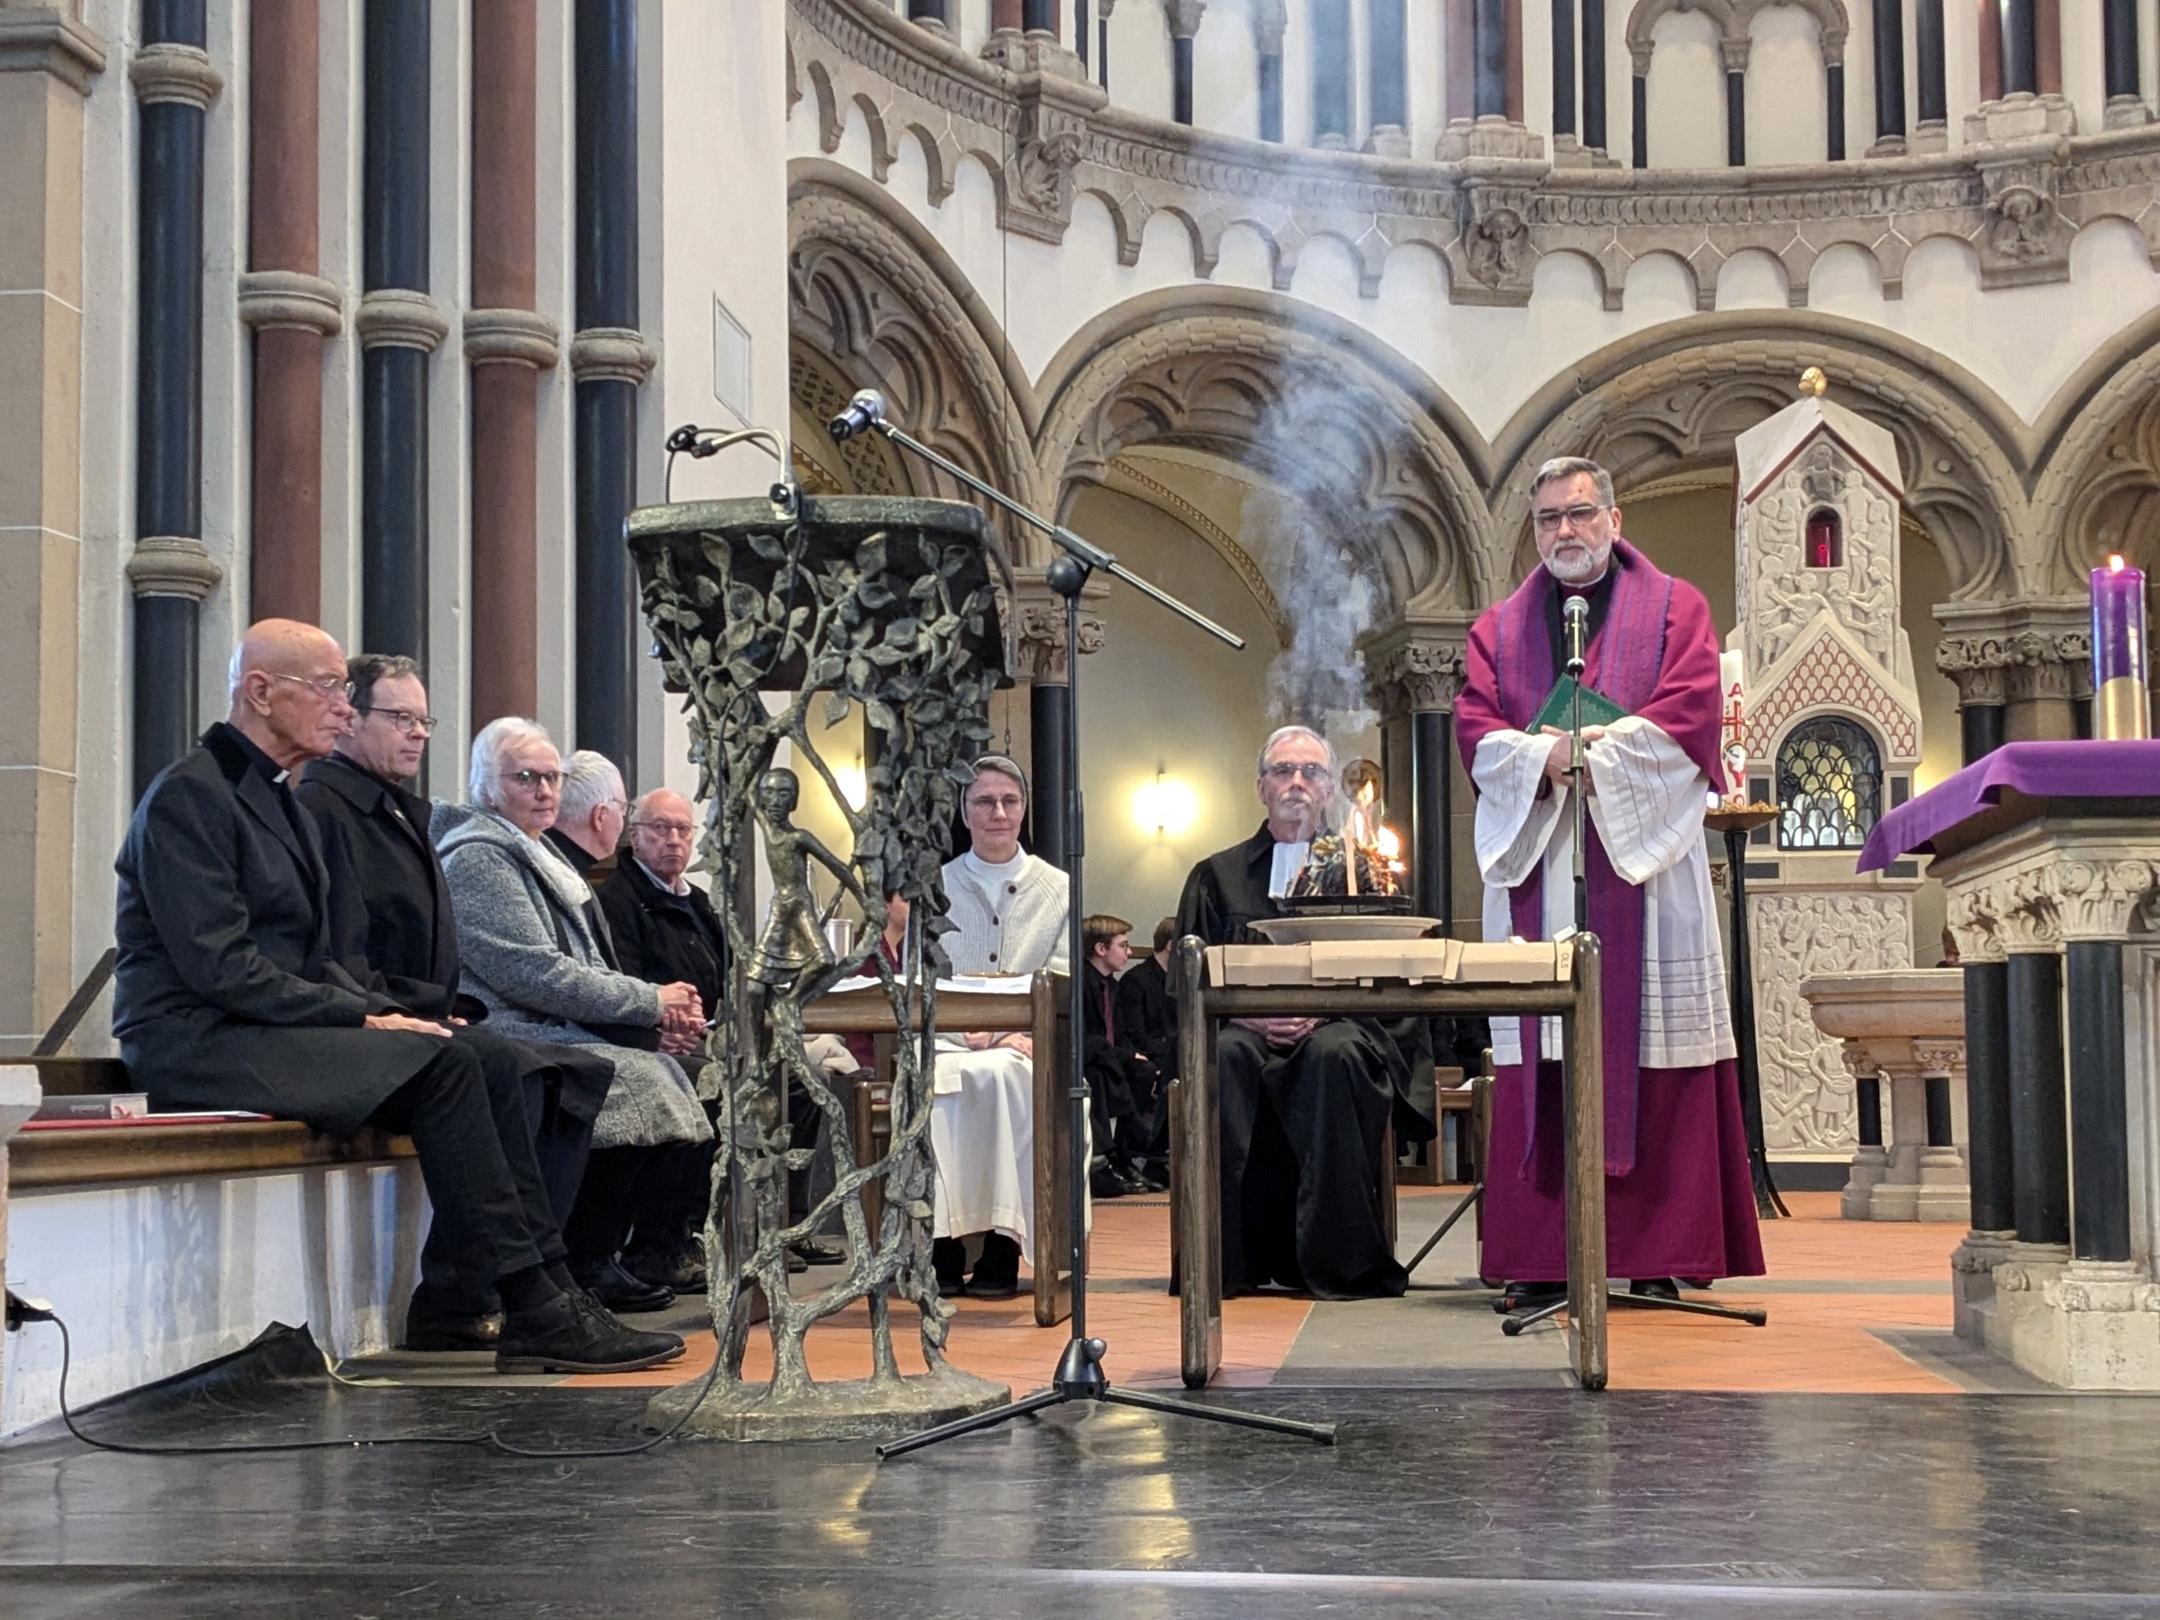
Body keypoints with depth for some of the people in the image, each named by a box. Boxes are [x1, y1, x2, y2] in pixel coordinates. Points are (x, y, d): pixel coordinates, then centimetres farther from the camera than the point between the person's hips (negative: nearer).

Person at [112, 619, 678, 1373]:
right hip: (197, 1044, -9)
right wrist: (364, 1019, -18)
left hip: (272, 1032, 9)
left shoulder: (282, 803, 20)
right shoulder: (191, 794, -10)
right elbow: (219, 966, -19)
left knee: (489, 1071, -10)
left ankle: (549, 1298, -14)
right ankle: (531, 1308, -23)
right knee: (445, 1067, -25)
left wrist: (390, 1013, 2)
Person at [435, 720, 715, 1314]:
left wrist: (662, 1014, 1)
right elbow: (537, 976, -18)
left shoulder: (535, 854, 22)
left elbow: (585, 972, 19)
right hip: (510, 1038, -9)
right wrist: (652, 1002, -13)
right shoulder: (477, 859, -9)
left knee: (668, 1070, -9)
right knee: (637, 1078, -26)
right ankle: (584, 1265, -15)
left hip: (556, 1030, 9)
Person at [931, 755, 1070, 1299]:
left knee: (1000, 1073, -37)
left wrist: (1028, 1034, -13)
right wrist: (963, 1031, -11)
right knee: (931, 1079, -36)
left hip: (1025, 1048, -1)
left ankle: (1002, 1241, -32)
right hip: (948, 1042, 1)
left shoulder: (1058, 890, 16)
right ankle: (941, 1237, -32)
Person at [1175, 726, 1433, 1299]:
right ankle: (1230, 1258, -32)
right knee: (1225, 1054, -35)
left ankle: (1341, 1263, -34)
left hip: (1337, 1030, -1)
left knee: (1333, 1053, -37)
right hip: (1246, 1030, 1)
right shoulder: (1217, 877, 20)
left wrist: (1318, 1011, -14)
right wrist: (1249, 1015, -10)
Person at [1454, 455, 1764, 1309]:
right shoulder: (1499, 628, 18)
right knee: (1540, 1060, -2)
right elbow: (1476, 731, 5)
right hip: (1537, 863, 2)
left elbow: (1689, 714, -4)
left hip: (1644, 856, -2)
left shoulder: (1675, 607, 11)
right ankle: (1541, 1260, -1)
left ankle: (1658, 1257, -3)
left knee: (1650, 1049, -5)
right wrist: (1544, 759, -13)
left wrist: (1590, 753, -11)